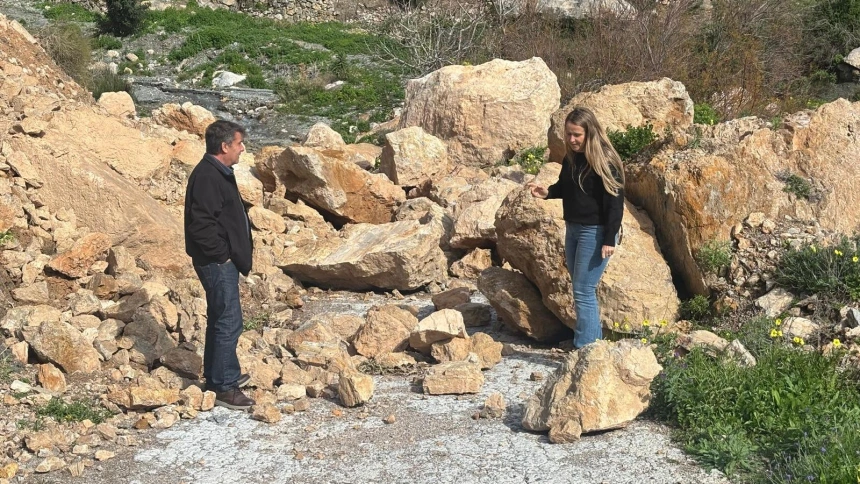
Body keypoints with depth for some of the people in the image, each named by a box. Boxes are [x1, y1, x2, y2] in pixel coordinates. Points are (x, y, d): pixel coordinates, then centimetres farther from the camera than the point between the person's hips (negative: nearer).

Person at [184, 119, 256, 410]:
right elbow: (201, 224, -26)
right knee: (229, 323, -6)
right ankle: (224, 388, 1)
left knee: (220, 320, 19)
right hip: (216, 263, -11)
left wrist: (235, 253, 15)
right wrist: (222, 254, -18)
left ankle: (218, 375, 31)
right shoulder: (206, 177, -21)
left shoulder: (219, 173, 12)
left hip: (224, 261, 11)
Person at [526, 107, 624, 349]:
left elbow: (615, 202, -17)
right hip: (573, 229, 9)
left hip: (595, 232, -8)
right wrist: (547, 192, 0)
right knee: (583, 290, 16)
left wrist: (609, 239, -20)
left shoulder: (604, 162, -17)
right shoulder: (570, 158, 5)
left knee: (583, 292, -7)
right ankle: (595, 340, 28)